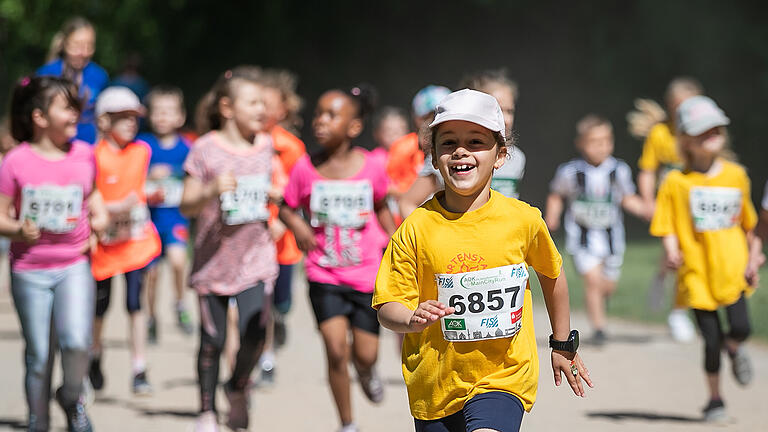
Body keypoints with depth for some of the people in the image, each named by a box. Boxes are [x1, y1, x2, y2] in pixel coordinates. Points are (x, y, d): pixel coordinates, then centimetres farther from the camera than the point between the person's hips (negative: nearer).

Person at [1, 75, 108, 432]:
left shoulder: (84, 155, 3)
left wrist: (99, 215, 2)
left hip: (74, 265, 1)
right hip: (30, 270, -1)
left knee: (76, 341, -20)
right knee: (39, 356, 4)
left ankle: (72, 397, 10)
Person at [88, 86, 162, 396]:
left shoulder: (141, 151, 3)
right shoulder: (95, 156, -13)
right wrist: (117, 207, -23)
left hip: (136, 238, 2)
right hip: (105, 240, -2)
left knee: (135, 303, -6)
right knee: (100, 305, 13)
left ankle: (139, 370, -4)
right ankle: (96, 355, 38)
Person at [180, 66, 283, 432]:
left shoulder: (265, 145, 5)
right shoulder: (206, 149, -8)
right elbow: (186, 206, -7)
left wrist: (276, 194, 0)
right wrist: (212, 190, -26)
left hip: (256, 255, 2)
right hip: (214, 255, -2)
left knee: (254, 332, -14)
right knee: (213, 340, 6)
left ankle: (238, 388, 16)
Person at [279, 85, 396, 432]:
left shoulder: (370, 168, -7)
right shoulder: (305, 169, -8)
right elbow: (287, 208, 5)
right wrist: (297, 225, -14)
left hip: (366, 275, 1)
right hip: (324, 275, -1)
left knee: (365, 354, 6)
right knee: (336, 351, -12)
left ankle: (366, 371, 46)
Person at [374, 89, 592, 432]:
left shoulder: (523, 220, -6)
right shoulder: (418, 227, -8)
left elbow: (551, 274, 14)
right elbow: (388, 306, -6)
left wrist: (563, 345, 23)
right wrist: (413, 318, -29)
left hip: (504, 377, -2)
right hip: (436, 384, 2)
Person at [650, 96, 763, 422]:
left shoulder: (736, 175, 5)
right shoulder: (676, 182, -4)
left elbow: (748, 224, 14)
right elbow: (667, 228, -4)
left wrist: (753, 258, 8)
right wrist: (671, 252, -22)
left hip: (733, 269, 2)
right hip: (697, 273, -2)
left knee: (740, 328, -15)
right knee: (711, 339, -1)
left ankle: (734, 348, 23)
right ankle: (714, 399, 20)